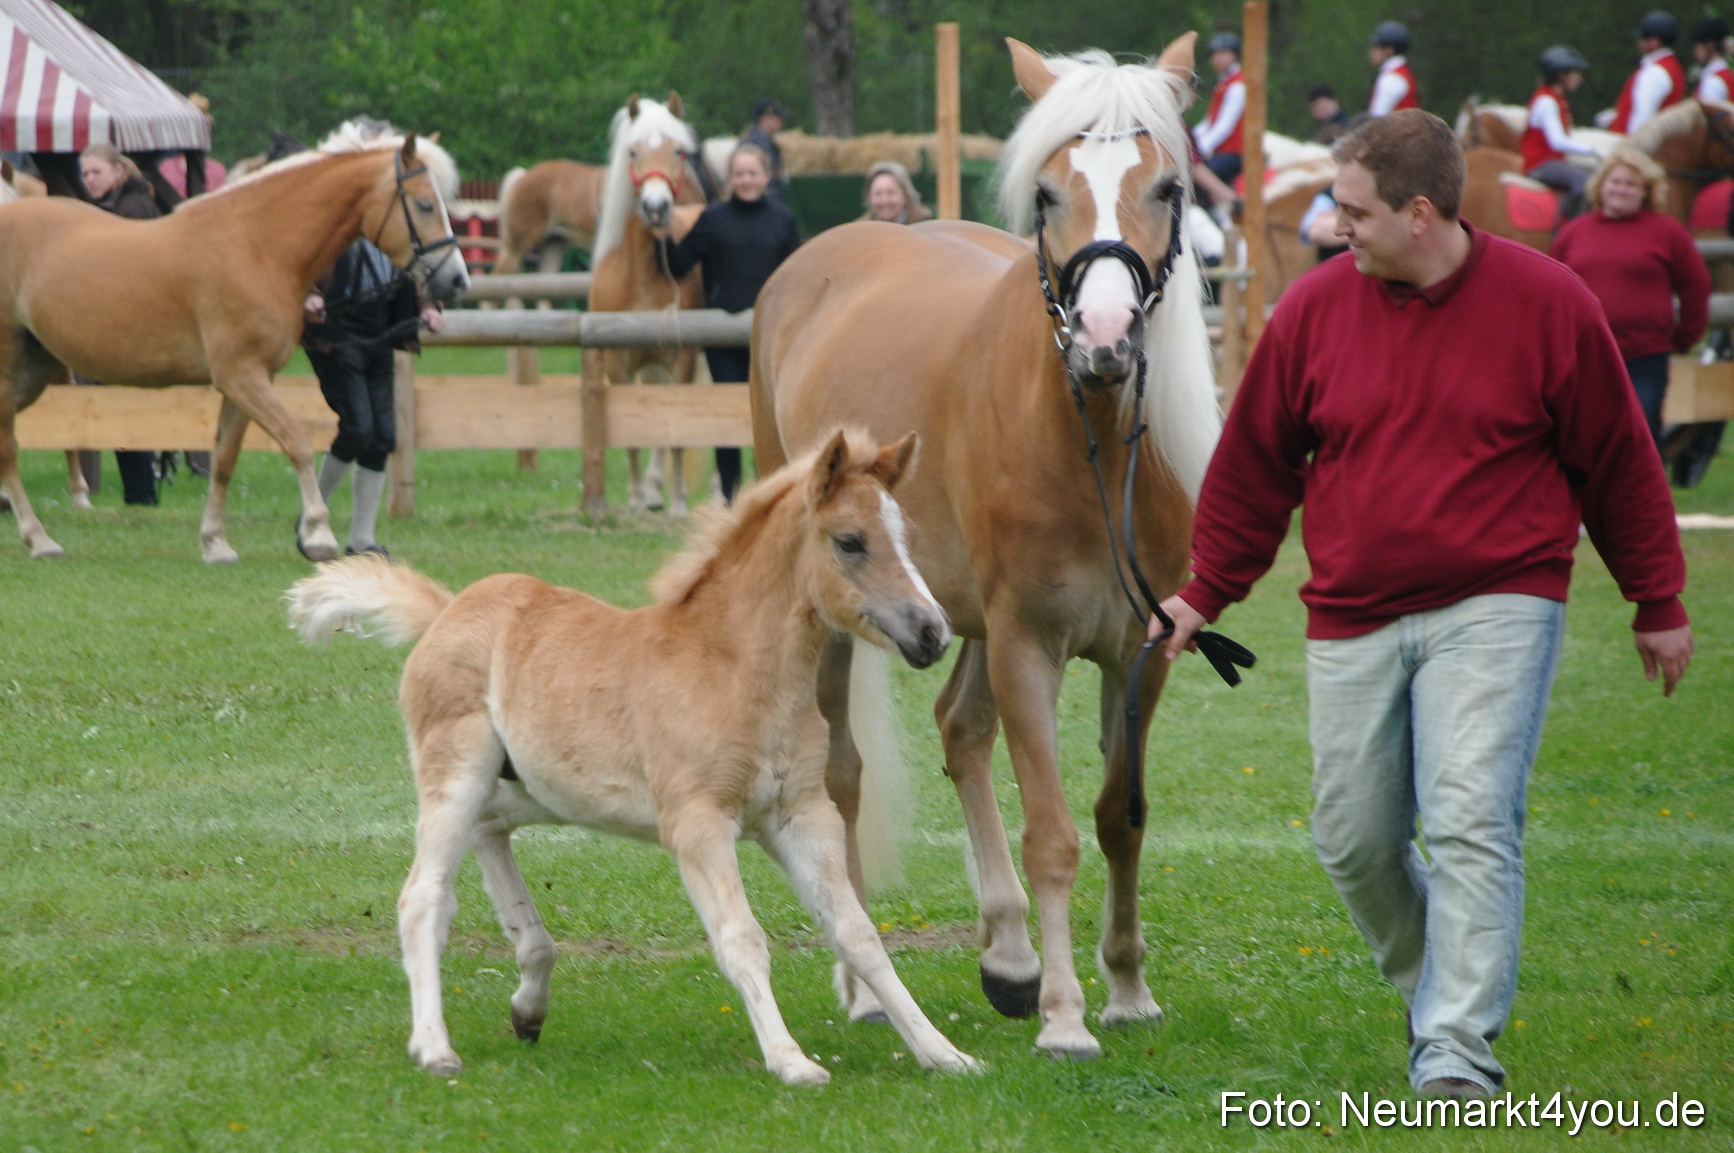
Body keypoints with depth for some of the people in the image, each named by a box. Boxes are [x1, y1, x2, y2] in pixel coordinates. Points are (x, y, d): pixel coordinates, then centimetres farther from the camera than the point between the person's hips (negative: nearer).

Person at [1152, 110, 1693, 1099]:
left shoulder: (1548, 305, -6)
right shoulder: (1315, 308, 0)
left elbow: (1617, 461, 5)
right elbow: (1254, 465, 12)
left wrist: (1659, 605, 10)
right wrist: (1204, 594, 14)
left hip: (1495, 611, -4)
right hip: (1353, 620, 4)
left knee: (1472, 821, -16)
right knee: (1354, 840, 6)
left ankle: (1458, 1056, -15)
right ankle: (1435, 987, 32)